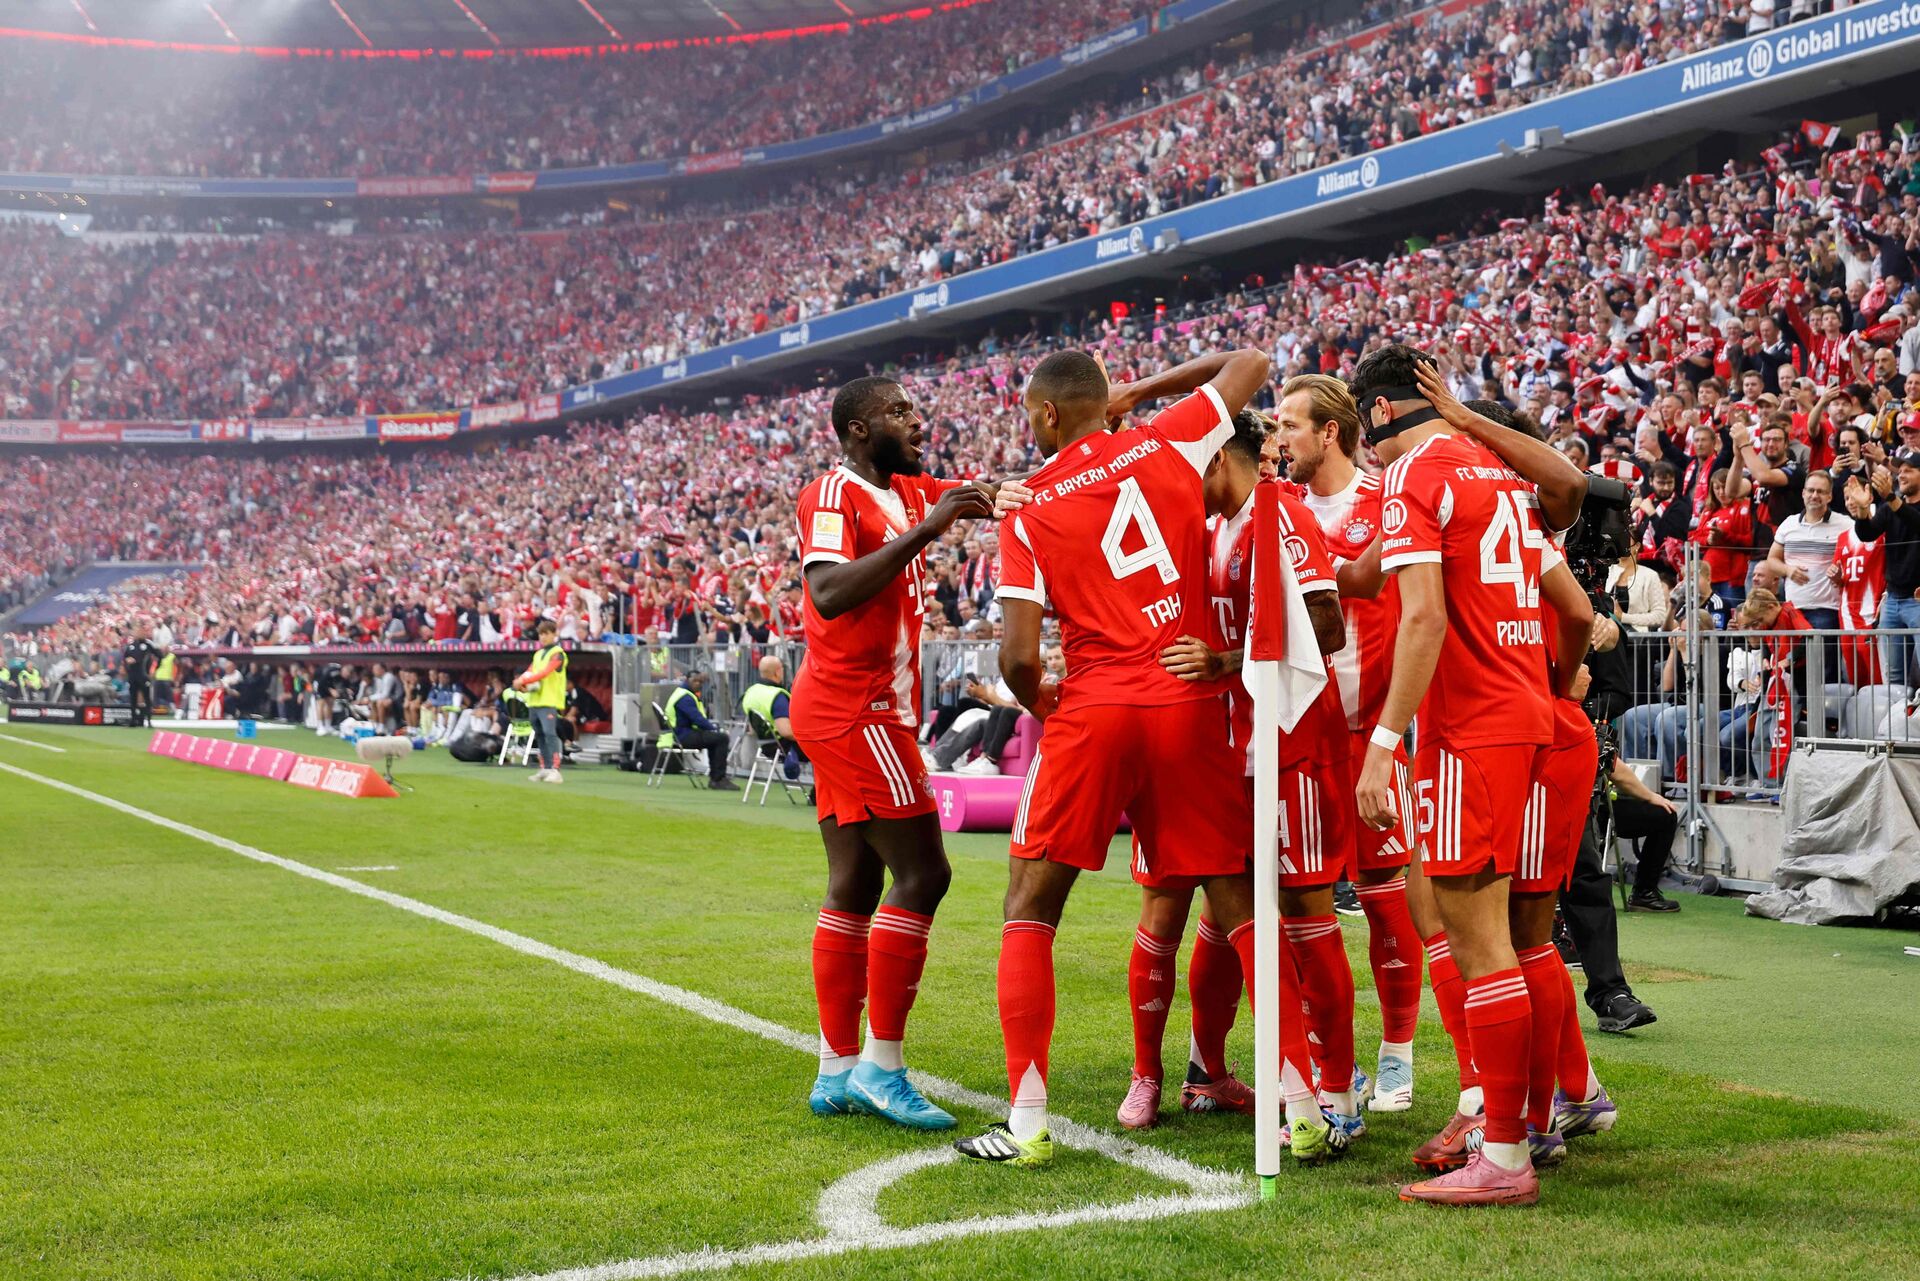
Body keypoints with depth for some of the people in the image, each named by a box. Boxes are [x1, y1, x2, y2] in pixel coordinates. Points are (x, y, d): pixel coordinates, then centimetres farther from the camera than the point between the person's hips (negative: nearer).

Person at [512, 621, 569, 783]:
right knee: (540, 736, 9)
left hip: (550, 701, -8)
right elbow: (529, 672, 16)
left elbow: (544, 672, -17)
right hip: (534, 700, 8)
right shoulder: (538, 654, 20)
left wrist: (523, 681, -20)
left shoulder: (557, 654, -5)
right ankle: (544, 769, 14)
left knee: (550, 733, -18)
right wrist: (521, 682, -7)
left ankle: (555, 770, -23)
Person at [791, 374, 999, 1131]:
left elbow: (997, 501, 14)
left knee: (855, 885, 9)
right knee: (921, 874, -10)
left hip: (866, 713, 9)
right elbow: (830, 593, -26)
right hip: (854, 709, -9)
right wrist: (923, 531, -26)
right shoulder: (833, 495, -11)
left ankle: (837, 1071, 14)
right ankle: (881, 1066, -6)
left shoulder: (909, 493, 15)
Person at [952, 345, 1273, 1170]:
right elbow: (1250, 363, 21)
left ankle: (1027, 1122, 3)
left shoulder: (1030, 512, 1)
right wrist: (1144, 390, 25)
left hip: (1094, 709, -2)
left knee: (1030, 908, 9)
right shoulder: (1169, 445, 5)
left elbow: (1019, 657, -6)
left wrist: (1038, 701, 16)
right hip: (1193, 707, 2)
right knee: (1236, 906, 12)